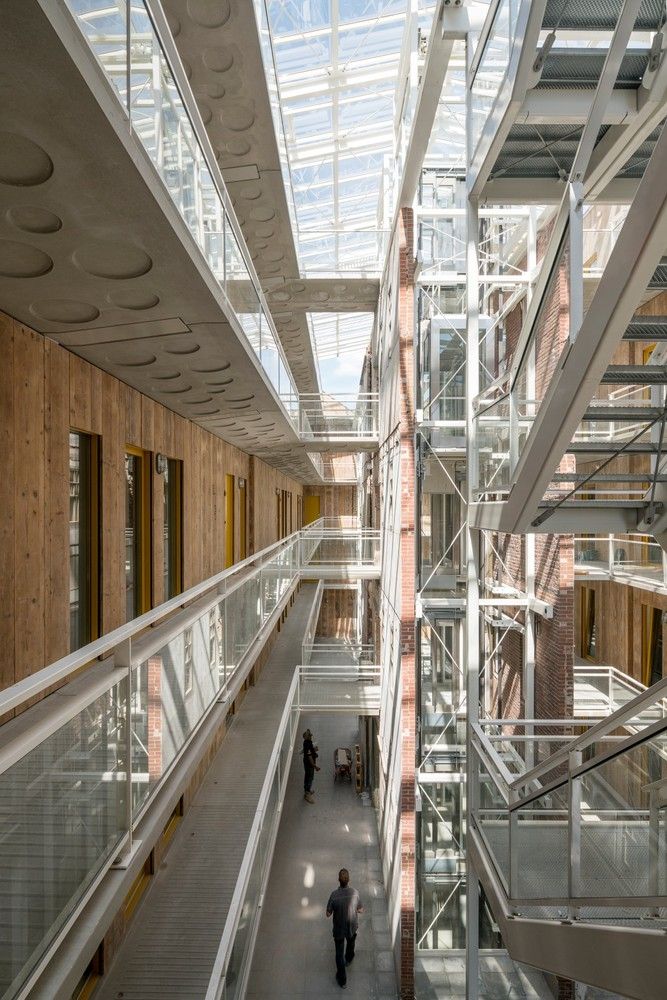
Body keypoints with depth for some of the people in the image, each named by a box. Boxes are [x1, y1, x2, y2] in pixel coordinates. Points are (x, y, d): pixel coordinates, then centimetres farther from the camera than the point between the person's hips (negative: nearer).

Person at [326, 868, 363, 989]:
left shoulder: (334, 895, -29)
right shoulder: (354, 892, -26)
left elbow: (328, 914, -16)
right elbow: (360, 910, -11)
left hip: (339, 929, -2)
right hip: (352, 926, 2)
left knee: (339, 953, 18)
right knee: (351, 943, 33)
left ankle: (342, 980, 29)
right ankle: (349, 959, 59)